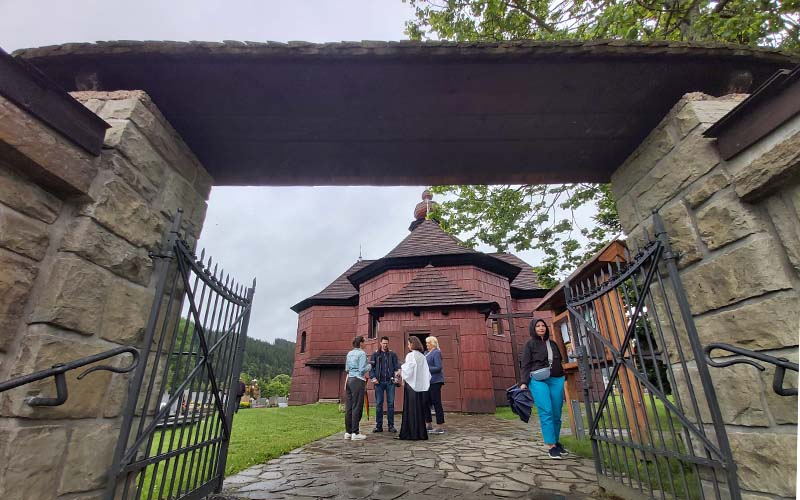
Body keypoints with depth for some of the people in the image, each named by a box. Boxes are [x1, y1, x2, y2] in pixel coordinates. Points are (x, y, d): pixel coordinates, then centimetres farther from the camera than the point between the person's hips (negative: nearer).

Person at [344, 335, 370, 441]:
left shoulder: (349, 353, 14)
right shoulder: (362, 353, -8)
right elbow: (362, 370, -13)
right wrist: (369, 366, 5)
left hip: (349, 380, 7)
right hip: (358, 381, -7)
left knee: (348, 407, 10)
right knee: (357, 407, -2)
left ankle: (348, 432, 16)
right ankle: (355, 433, 2)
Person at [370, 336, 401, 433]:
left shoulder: (393, 354, 9)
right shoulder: (375, 354, 9)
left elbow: (397, 366, 6)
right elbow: (371, 367, 5)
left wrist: (397, 372, -14)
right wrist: (373, 377, -8)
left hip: (390, 381, 0)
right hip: (379, 382, 0)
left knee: (390, 404, 2)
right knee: (378, 404, 3)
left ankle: (391, 426, 11)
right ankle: (379, 426, 13)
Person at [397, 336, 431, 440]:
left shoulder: (410, 355, -12)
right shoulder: (422, 356, 8)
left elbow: (408, 370, -14)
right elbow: (427, 372, 8)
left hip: (411, 385, -6)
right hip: (420, 385, 7)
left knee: (410, 409, 1)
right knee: (419, 409, 13)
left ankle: (411, 434, 5)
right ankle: (421, 433, 17)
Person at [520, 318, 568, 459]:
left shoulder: (553, 344, 19)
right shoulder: (530, 344, 5)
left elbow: (559, 362, 22)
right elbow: (526, 365, 0)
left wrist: (564, 379, 15)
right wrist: (523, 382, -10)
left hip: (556, 380, 4)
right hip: (538, 381, -4)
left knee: (556, 414, 4)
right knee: (546, 413, -12)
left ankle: (556, 443, 19)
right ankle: (551, 446, -8)